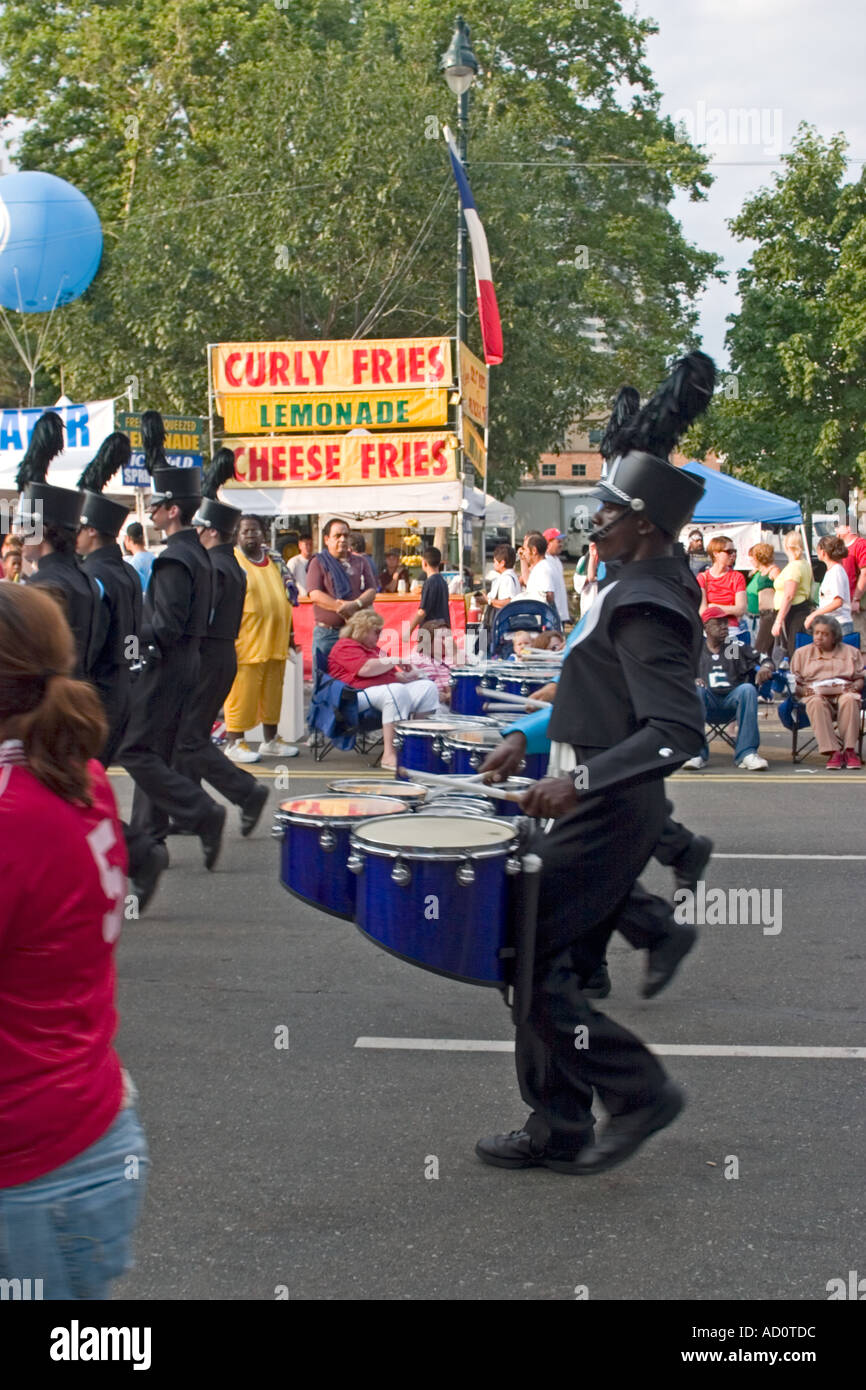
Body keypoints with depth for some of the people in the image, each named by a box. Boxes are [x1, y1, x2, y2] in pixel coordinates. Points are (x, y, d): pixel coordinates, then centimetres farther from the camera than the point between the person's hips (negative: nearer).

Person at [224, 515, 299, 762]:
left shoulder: (274, 561, 16)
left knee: (272, 693, 12)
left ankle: (271, 740, 22)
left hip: (275, 641, 7)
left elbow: (285, 598, 22)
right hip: (247, 643, -7)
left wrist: (289, 634, 19)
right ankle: (234, 743, 3)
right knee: (242, 693, -5)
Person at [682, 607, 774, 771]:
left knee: (748, 689, -29)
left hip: (732, 700, 1)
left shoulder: (737, 648, 15)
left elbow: (765, 659, 9)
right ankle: (697, 753, -31)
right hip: (707, 703, -1)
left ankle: (746, 753, -32)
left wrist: (766, 667, -16)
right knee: (695, 690, -32)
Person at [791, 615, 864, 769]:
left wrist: (854, 686, -8)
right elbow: (794, 682, 14)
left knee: (849, 700, -38)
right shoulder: (802, 653, 22)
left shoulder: (851, 652, 23)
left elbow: (861, 678, 15)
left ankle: (849, 750, -36)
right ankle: (833, 751, -45)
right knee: (816, 703, -39)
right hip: (816, 694, 0)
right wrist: (803, 691, -8)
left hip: (843, 693, 0)